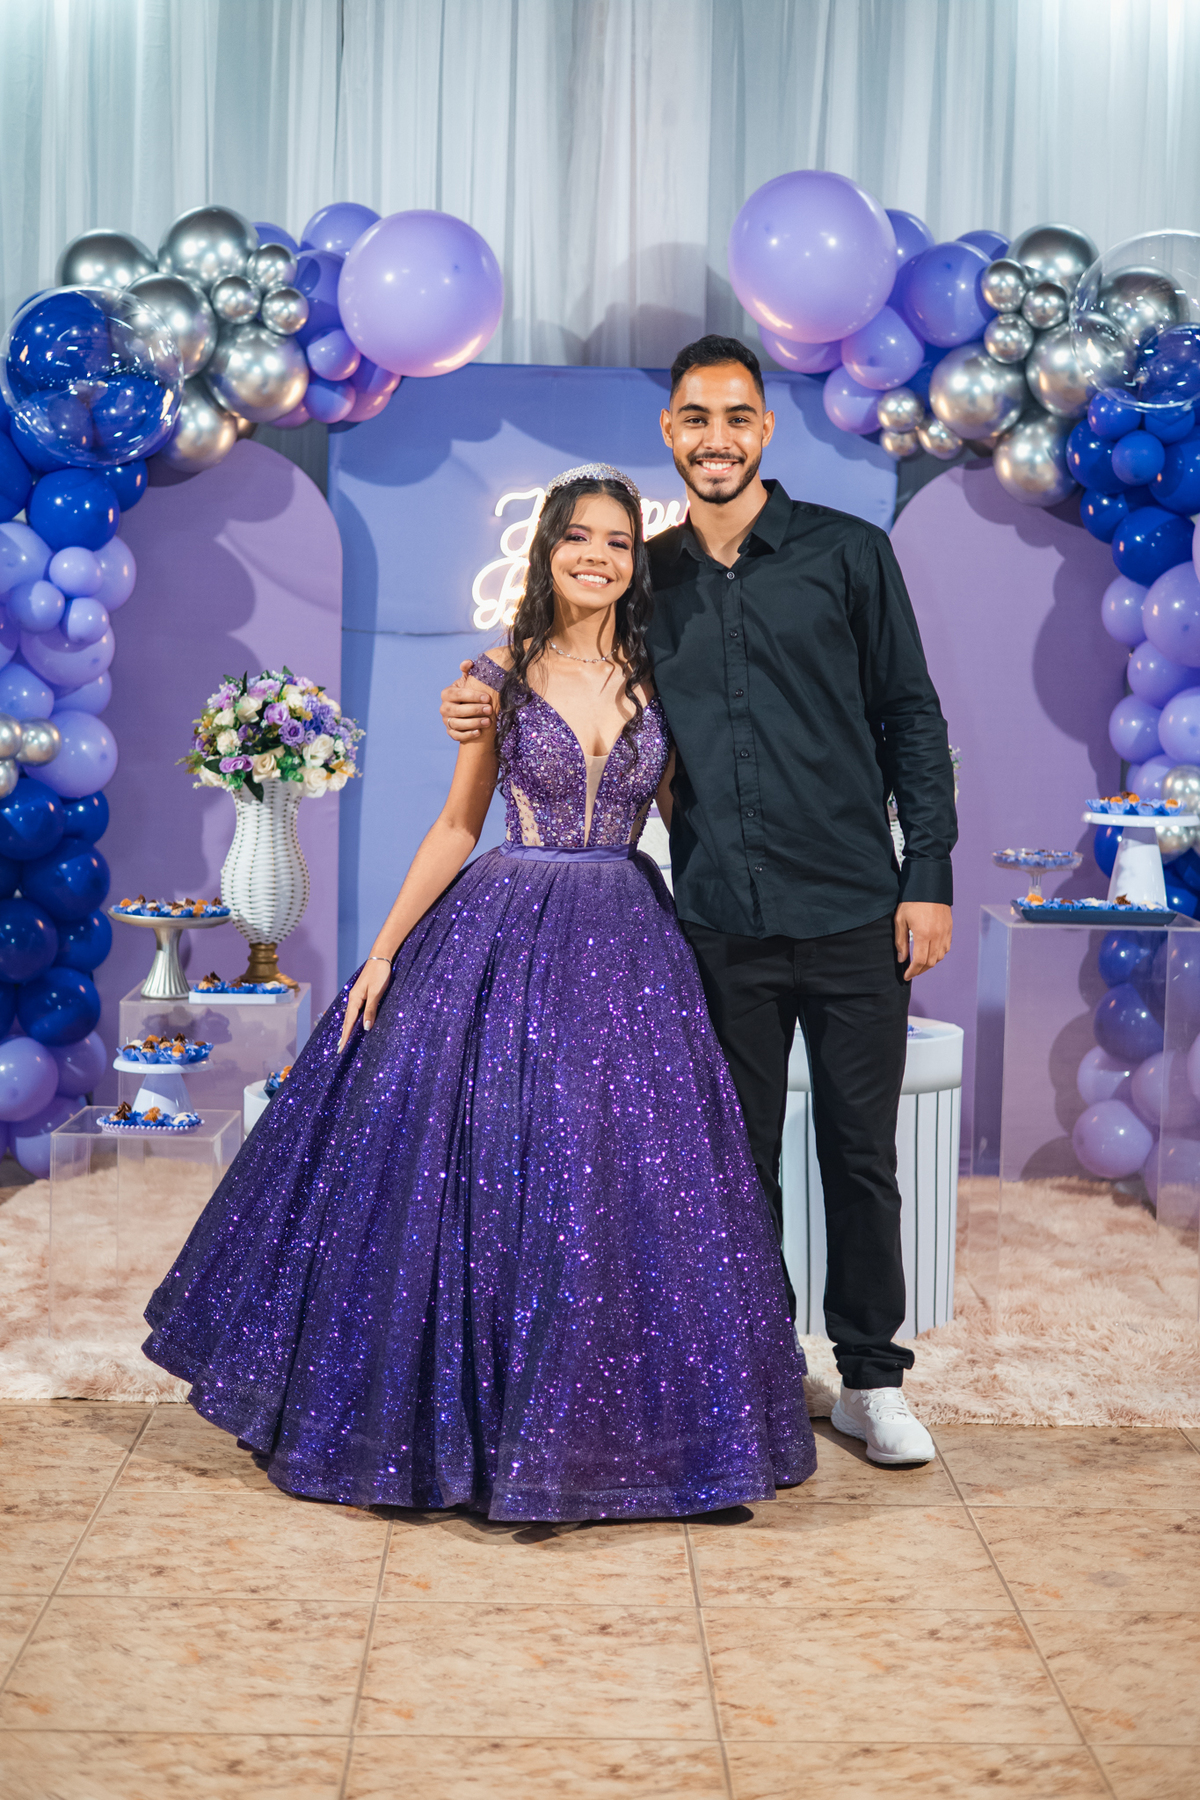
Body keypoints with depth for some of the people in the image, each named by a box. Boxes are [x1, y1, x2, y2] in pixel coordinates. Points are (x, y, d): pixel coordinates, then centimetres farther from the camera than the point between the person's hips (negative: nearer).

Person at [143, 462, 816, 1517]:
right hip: (505, 940, -1)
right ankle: (466, 1414, 18)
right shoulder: (501, 678, 2)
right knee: (487, 1172, 0)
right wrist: (385, 950, 1)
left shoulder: (658, 680, 6)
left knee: (621, 1181, 1)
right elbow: (457, 827, 4)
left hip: (626, 946, 2)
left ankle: (605, 1427, 17)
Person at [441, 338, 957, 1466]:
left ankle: (872, 1380, 21)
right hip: (721, 921, 2)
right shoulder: (647, 576, 9)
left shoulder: (846, 553, 2)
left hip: (852, 911, -2)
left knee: (860, 1152, 6)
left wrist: (927, 876, -3)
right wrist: (489, 712, 0)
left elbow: (910, 718, 3)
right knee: (739, 1160, 9)